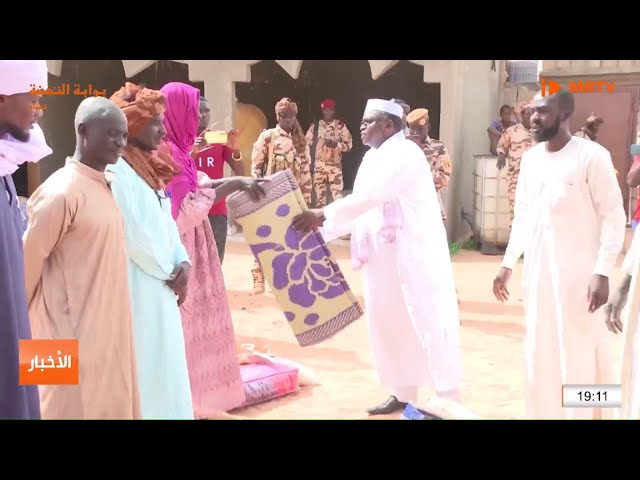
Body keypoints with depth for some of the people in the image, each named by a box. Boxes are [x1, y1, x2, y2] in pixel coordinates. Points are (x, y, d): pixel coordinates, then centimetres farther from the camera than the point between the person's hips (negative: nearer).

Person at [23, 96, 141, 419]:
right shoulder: (61, 192, -17)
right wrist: (21, 319, -3)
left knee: (111, 405, 16)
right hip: (74, 335, -8)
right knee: (78, 406, 4)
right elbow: (28, 262, -12)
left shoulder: (102, 185, 9)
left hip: (106, 330, 8)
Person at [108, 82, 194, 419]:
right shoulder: (117, 170, -16)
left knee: (163, 362, 15)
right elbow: (133, 234, -19)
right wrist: (167, 271, -8)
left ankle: (162, 408, 27)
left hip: (159, 283, 9)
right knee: (147, 364, 1)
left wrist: (182, 262, -3)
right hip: (139, 286, -9)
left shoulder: (149, 167, 12)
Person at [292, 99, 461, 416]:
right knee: (389, 325, 11)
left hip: (414, 256, -9)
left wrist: (322, 216, -27)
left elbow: (370, 196, -26)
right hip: (383, 259, 9)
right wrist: (321, 230, 2)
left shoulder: (404, 153, -13)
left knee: (427, 324, -2)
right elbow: (360, 205, 11)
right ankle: (403, 394, 24)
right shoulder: (372, 158, 14)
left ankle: (449, 400, 9)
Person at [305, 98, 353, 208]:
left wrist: (336, 144, -18)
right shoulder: (315, 126, 5)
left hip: (335, 165, -2)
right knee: (319, 195, 7)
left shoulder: (341, 125, 0)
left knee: (338, 195, -7)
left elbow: (349, 144, -1)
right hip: (319, 165, 2)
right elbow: (307, 144, 8)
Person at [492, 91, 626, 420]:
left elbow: (614, 216, -10)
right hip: (536, 271, 6)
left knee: (579, 354, 1)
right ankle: (544, 412, 27)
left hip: (577, 272, -6)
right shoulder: (530, 158, 8)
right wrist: (508, 264, 14)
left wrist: (602, 272, -17)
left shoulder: (591, 156, -10)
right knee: (540, 352, 12)